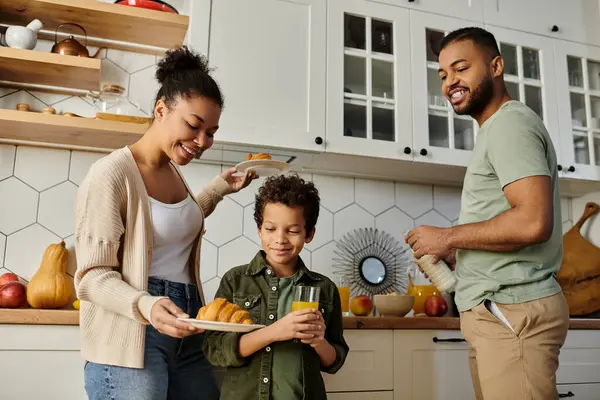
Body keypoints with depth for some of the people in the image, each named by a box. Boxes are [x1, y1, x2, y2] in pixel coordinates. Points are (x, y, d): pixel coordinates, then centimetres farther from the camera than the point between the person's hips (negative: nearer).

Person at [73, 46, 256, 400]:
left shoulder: (173, 170, 11)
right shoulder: (113, 173, -13)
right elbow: (92, 276, -14)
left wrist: (220, 188, 21)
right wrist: (146, 306, -31)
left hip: (186, 333, 8)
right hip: (132, 337, -7)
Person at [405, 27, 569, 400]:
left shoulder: (510, 122, -10)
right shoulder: (499, 130, 21)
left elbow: (533, 222, -23)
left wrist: (449, 237, -12)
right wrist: (455, 255, 11)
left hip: (511, 311, -10)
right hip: (501, 310, 10)